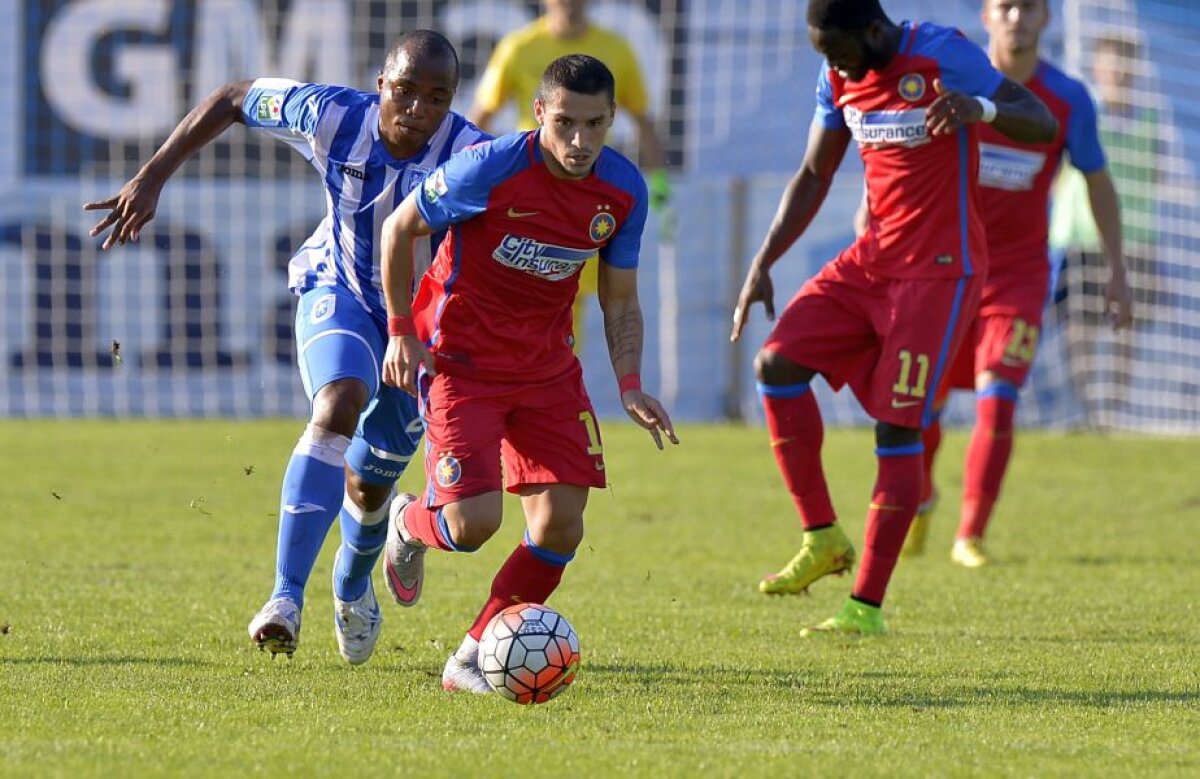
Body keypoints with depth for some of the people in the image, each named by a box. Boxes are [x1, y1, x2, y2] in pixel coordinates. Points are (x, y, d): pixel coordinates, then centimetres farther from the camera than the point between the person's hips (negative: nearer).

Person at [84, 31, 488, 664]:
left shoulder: (471, 157, -31)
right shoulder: (333, 116, -25)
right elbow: (232, 100, -9)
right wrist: (152, 178, -11)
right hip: (338, 293, -1)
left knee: (369, 486, 10)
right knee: (338, 407, -33)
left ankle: (353, 585, 48)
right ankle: (286, 597, -36)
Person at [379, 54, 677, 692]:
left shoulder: (623, 191, -7)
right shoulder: (490, 169, -21)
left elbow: (620, 303, 6)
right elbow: (399, 228, -7)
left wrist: (630, 387, -9)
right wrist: (400, 332, -7)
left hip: (547, 366, 5)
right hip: (459, 357, -5)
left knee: (560, 525, -5)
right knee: (474, 520, -18)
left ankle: (472, 659, 12)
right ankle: (410, 525, 21)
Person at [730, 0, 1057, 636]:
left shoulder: (943, 56, -14)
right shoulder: (838, 78, 6)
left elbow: (1043, 124, -16)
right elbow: (813, 177, 16)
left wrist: (977, 109, -36)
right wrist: (763, 264, 8)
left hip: (938, 269, -7)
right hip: (871, 260, 7)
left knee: (897, 425, -11)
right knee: (777, 364, -7)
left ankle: (867, 607, -7)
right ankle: (822, 538, 4)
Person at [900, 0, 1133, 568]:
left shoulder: (1067, 100, -7)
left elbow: (1098, 182, 6)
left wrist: (1117, 272, 6)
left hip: (1018, 271, -1)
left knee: (997, 403, -15)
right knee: (921, 405, 8)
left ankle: (971, 535, -3)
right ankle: (919, 501, 39)